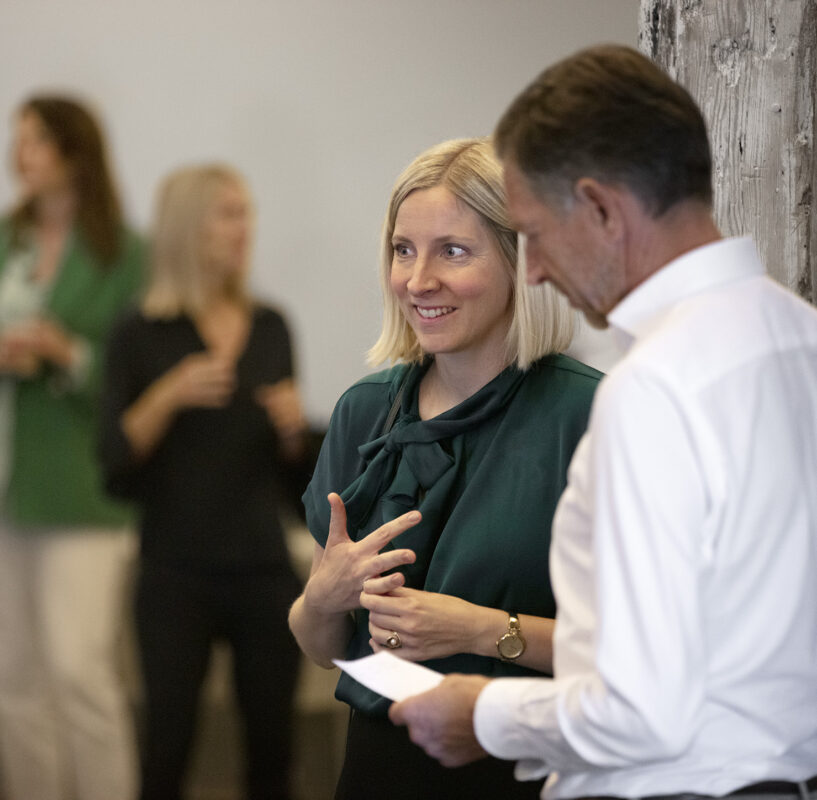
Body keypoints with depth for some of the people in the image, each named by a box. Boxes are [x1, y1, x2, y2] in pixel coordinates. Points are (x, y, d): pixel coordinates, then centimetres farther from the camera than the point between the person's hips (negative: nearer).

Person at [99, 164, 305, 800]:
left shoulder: (270, 328, 9)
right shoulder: (141, 335, -2)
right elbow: (117, 466, -7)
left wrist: (294, 424, -5)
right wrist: (170, 394, -18)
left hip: (264, 565, 3)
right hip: (177, 573, -3)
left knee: (272, 745, 4)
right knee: (168, 744, -2)